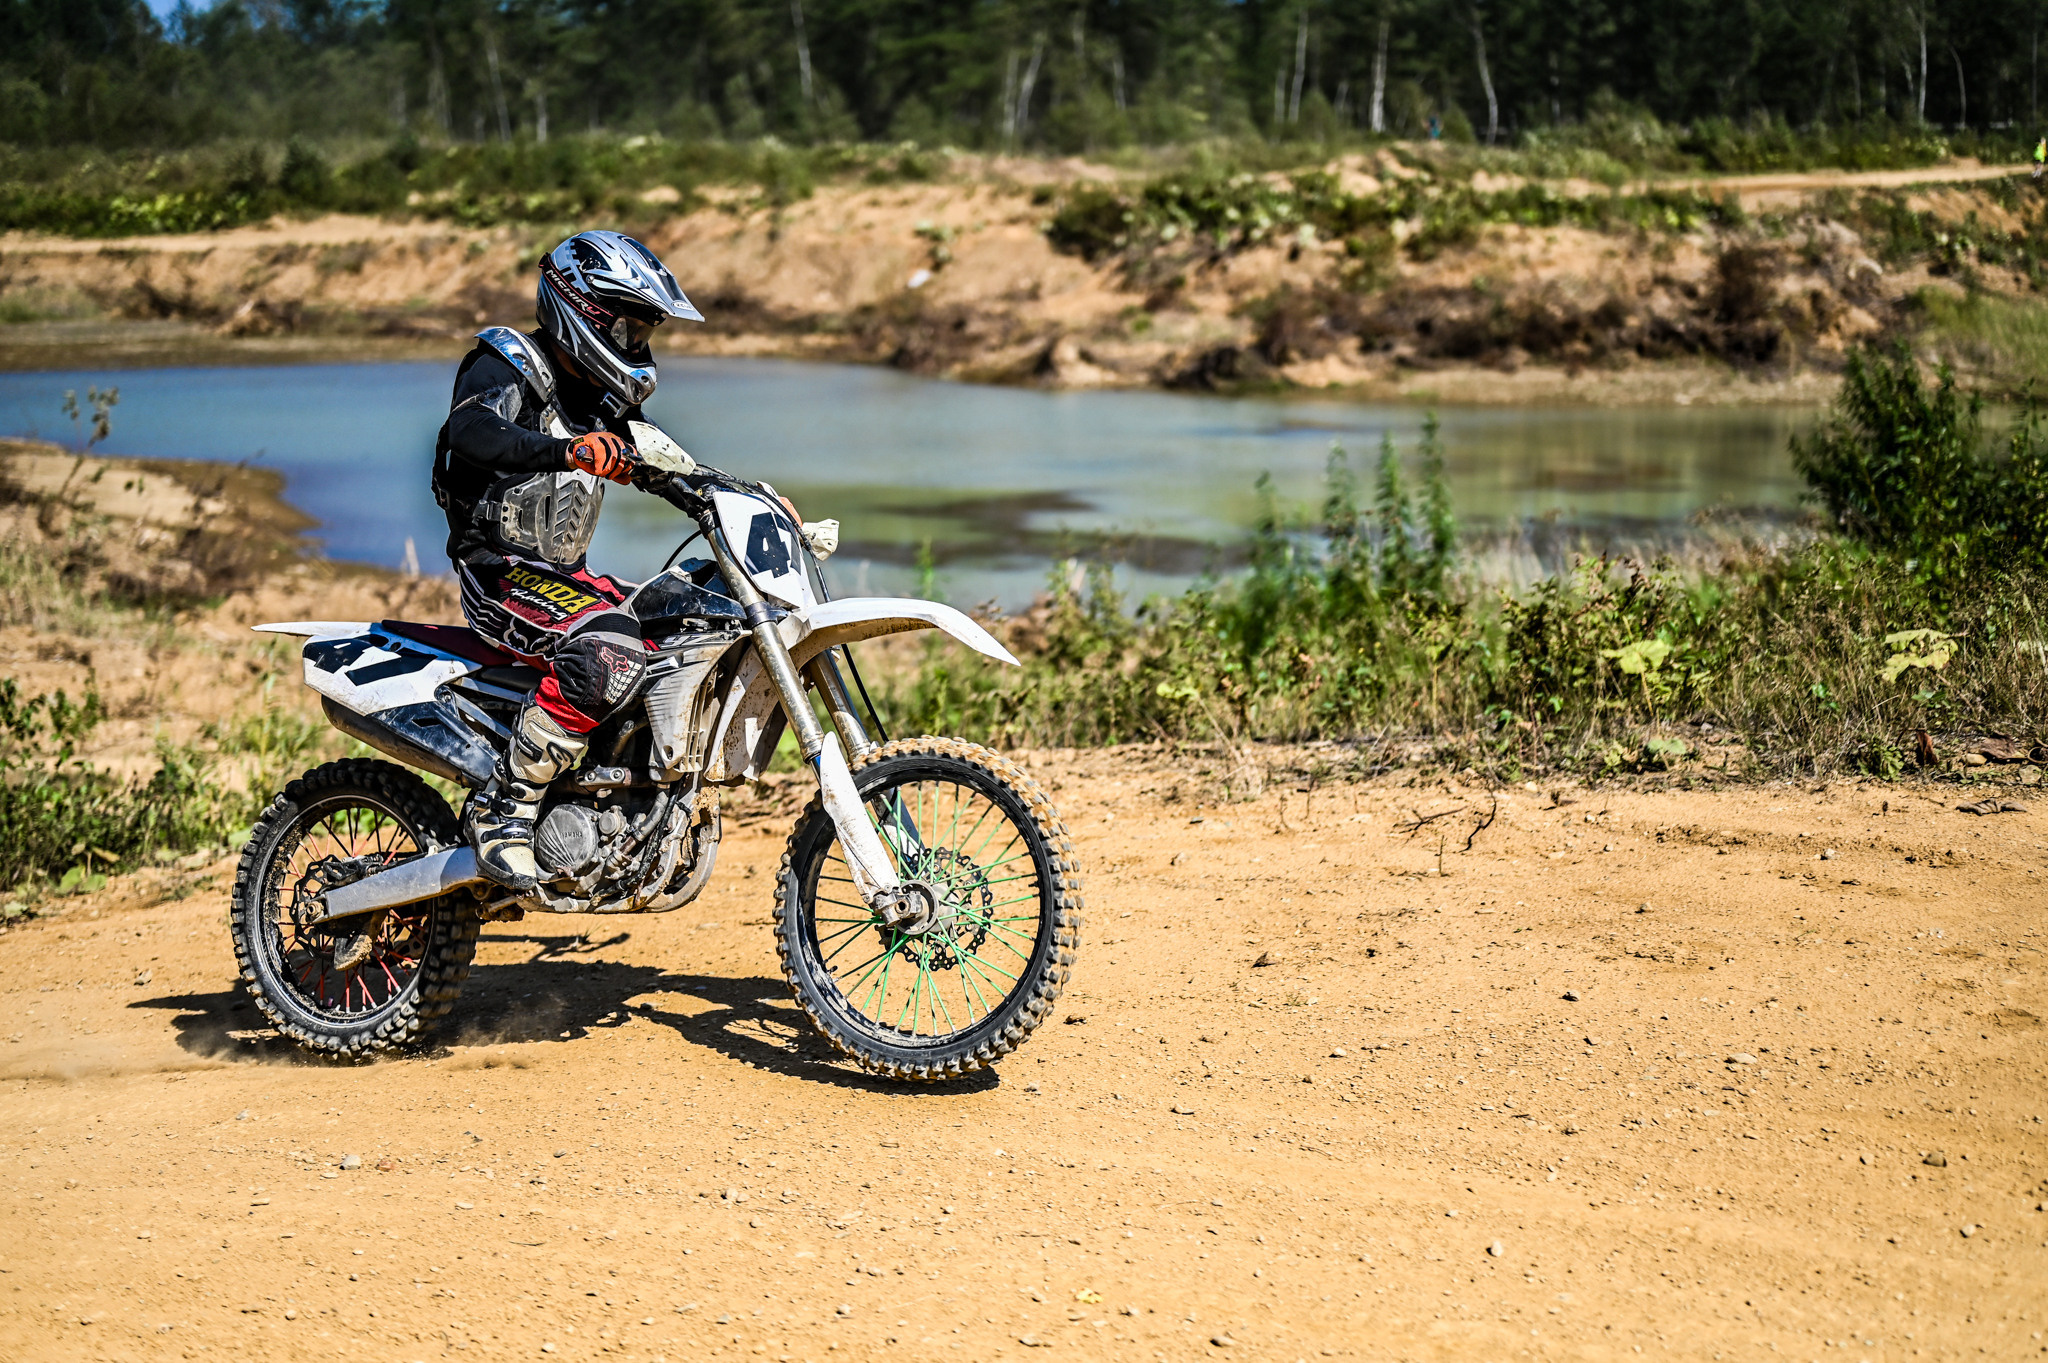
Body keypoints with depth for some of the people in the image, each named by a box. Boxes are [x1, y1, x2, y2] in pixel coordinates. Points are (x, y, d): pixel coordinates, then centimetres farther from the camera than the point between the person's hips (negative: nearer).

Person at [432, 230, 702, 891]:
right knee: (612, 649, -33)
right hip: (500, 571, -9)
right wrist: (568, 451, -48)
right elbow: (468, 430, -30)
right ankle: (502, 808, -27)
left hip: (565, 573, 9)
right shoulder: (506, 365, -8)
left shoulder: (602, 398, 17)